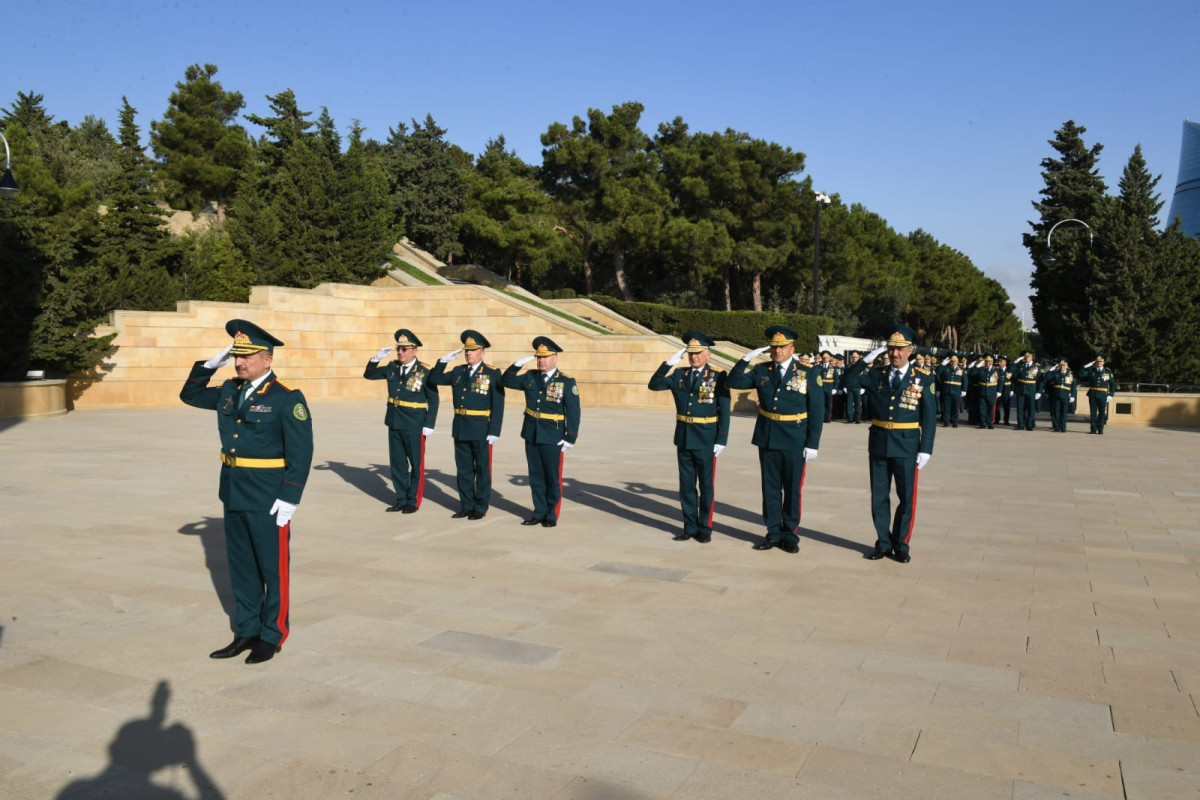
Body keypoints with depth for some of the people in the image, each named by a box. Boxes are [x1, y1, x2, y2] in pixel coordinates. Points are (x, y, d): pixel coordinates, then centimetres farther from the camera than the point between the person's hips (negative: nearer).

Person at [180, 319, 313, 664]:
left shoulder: (288, 398, -13)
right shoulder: (229, 391, 8)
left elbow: (301, 453, -16)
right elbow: (190, 395, 23)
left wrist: (289, 498, -19)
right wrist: (210, 364, 7)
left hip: (268, 499, -7)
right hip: (233, 495, 7)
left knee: (273, 568, 5)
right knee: (241, 568, 16)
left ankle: (272, 636, 18)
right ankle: (246, 632, 28)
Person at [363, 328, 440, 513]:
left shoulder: (425, 371, -9)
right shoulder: (392, 368, 5)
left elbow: (433, 399, -7)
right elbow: (368, 375, 14)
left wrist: (429, 425, -11)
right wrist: (376, 359, -5)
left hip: (414, 425, -5)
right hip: (394, 423, 6)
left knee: (416, 464, 5)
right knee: (397, 463, 12)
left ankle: (414, 501, 15)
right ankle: (401, 499, 22)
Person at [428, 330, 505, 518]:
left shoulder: (493, 373, -5)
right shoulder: (458, 372, 10)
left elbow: (498, 405, -9)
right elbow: (435, 379, 14)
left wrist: (494, 431, -14)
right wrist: (444, 360, 1)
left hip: (481, 430, -5)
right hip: (460, 429, 5)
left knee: (482, 469, 5)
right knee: (464, 469, 11)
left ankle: (481, 507, 13)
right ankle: (466, 506, 21)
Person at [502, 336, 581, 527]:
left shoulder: (567, 382, -7)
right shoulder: (530, 377, 7)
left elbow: (573, 412, -9)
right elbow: (506, 381, 12)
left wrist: (570, 438, -13)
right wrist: (517, 364, -3)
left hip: (553, 438, -4)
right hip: (531, 435, 5)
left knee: (553, 478, 4)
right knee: (535, 476, 11)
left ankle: (551, 515, 15)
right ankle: (539, 512, 21)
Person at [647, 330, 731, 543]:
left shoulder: (718, 376, -6)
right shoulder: (680, 375, 7)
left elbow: (724, 410, -7)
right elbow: (654, 385, 0)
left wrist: (721, 440, -11)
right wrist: (668, 363, -9)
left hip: (706, 440, -4)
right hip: (683, 438, 4)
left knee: (706, 486, 5)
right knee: (686, 485, 11)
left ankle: (705, 528, 16)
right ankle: (689, 526, 21)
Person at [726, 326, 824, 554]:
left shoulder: (808, 373, -4)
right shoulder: (761, 371, 5)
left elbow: (817, 411, -5)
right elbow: (733, 382, 1)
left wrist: (813, 443, -9)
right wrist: (746, 359, -10)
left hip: (795, 442, -3)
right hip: (767, 439, 3)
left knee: (793, 490, 5)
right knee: (770, 488, 10)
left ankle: (790, 535, 17)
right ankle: (773, 533, 21)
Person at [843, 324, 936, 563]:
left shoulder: (922, 380, -2)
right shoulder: (877, 375, 5)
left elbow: (929, 418, -2)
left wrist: (925, 450, -7)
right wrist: (868, 358, -9)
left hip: (906, 447, -2)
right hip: (878, 444, 2)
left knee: (906, 498, 5)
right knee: (879, 497, 9)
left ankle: (901, 545, 18)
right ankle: (883, 543, 21)